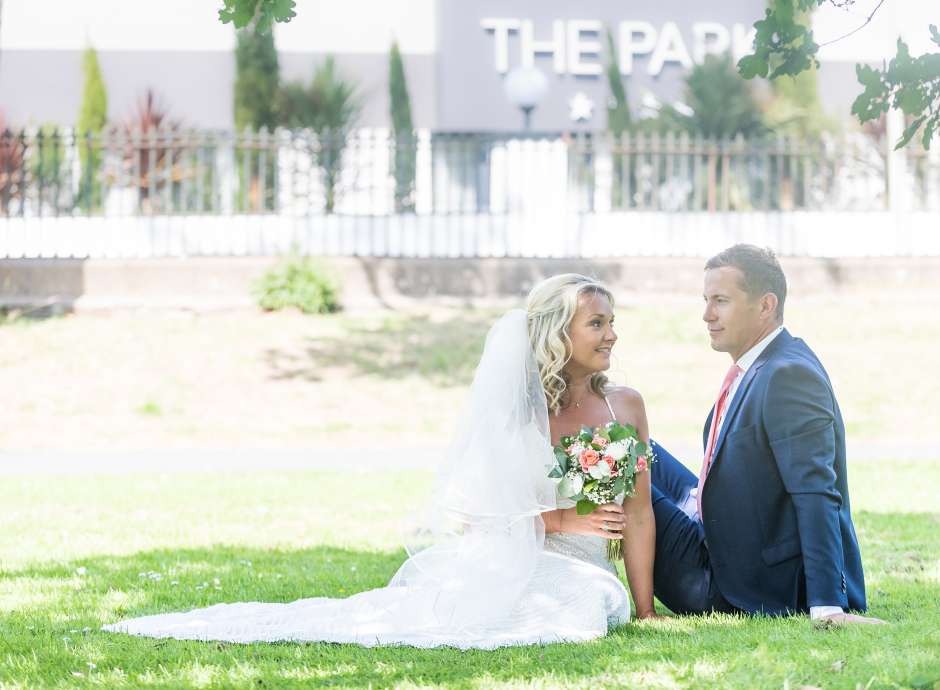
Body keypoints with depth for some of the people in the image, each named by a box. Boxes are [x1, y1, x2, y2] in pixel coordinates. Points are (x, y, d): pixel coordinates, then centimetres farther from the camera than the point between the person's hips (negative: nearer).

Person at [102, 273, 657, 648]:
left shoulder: (626, 407, 8)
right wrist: (557, 520, -10)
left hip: (582, 580, 2)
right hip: (513, 563, -2)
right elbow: (478, 507, -1)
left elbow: (639, 513, 5)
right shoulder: (516, 410, 3)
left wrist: (646, 610, -3)